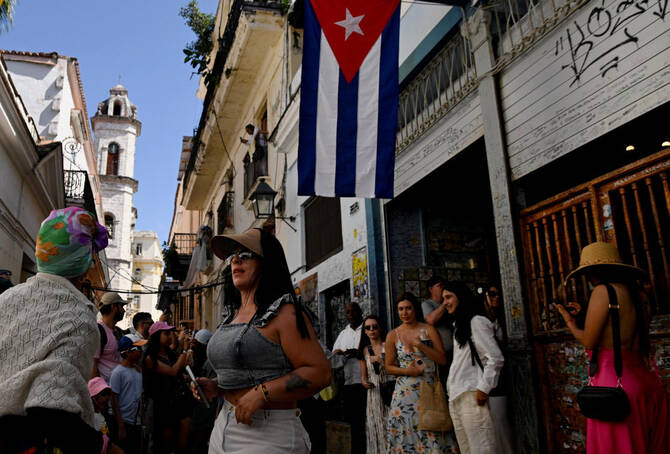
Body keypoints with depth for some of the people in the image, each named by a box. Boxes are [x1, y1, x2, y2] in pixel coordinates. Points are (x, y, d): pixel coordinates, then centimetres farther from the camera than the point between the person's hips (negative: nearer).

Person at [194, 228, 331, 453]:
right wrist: (215, 386, 5)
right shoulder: (232, 316, 12)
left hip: (269, 435, -7)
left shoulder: (284, 313, -13)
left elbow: (320, 373, -20)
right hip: (224, 427, 8)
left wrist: (261, 393, -24)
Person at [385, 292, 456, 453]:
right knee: (406, 434, 1)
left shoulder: (428, 329, 1)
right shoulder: (393, 335, 4)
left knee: (432, 435, -2)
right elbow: (389, 367, 8)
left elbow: (443, 359, -3)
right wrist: (407, 371, -9)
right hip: (405, 392, 1)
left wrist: (420, 345, -13)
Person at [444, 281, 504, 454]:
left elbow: (495, 358, -12)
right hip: (455, 398, 8)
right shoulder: (459, 325, 22)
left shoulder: (476, 321, -5)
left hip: (471, 396, -8)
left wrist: (483, 389, -13)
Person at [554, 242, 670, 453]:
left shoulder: (603, 291, -9)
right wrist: (586, 314, 25)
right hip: (647, 382, 8)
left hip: (615, 382, -8)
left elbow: (588, 341, -8)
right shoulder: (635, 292, 13)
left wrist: (569, 321, 9)